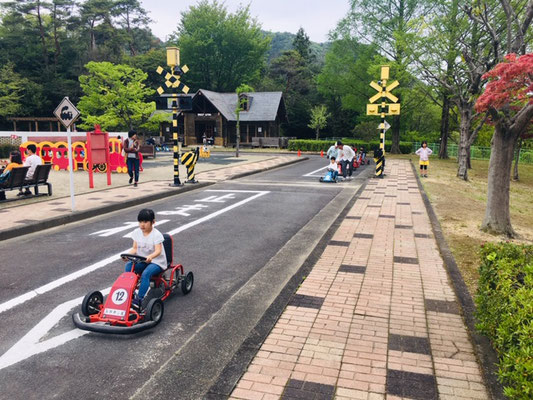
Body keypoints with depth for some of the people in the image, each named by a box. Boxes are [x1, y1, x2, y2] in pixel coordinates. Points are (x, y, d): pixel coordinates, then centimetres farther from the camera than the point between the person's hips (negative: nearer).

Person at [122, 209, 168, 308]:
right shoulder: (137, 232, 3)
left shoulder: (156, 234, -14)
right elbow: (134, 248, 4)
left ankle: (139, 299, -30)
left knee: (146, 273, -33)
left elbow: (158, 250, -25)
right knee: (128, 265, -23)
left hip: (156, 261, -5)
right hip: (141, 260, 5)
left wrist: (150, 256, -47)